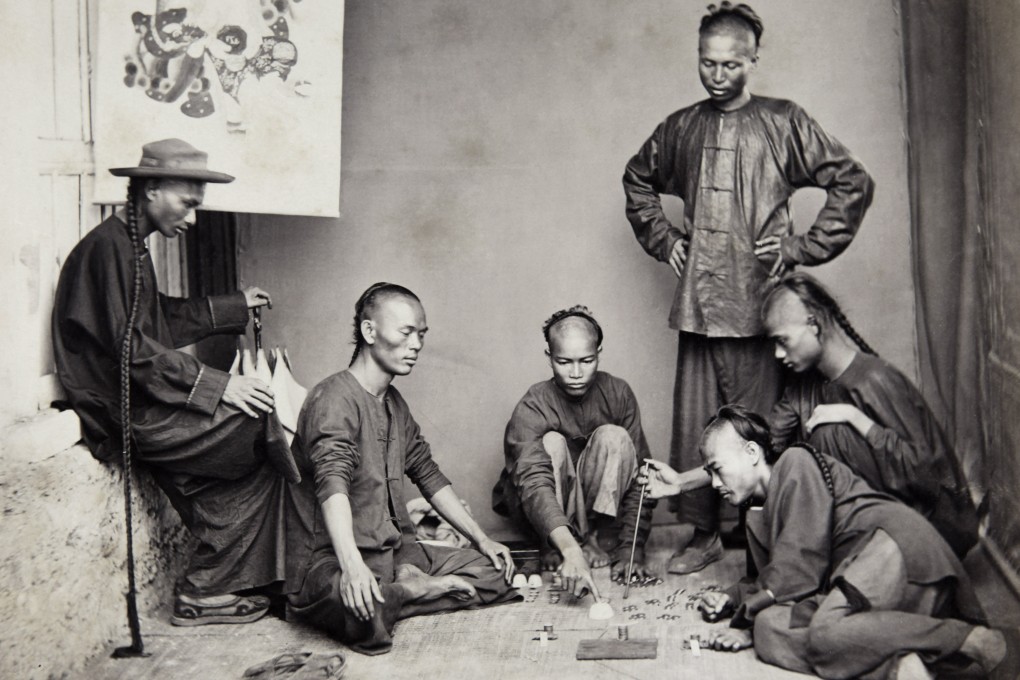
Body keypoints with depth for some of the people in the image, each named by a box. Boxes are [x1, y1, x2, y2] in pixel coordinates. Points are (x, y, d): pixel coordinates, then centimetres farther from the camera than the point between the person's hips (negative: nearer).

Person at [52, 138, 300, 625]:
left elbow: (163, 318, 28)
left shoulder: (130, 244, 15)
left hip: (139, 404, 10)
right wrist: (217, 384, -21)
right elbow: (132, 349, -22)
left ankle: (203, 592, 6)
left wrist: (235, 307, 33)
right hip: (122, 414, -10)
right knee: (260, 429, -14)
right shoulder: (109, 247, -16)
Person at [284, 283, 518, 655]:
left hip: (395, 551, 9)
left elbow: (428, 474, 21)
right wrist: (352, 564, -44)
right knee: (363, 611, -41)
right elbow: (332, 482, -29)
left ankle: (404, 590, -13)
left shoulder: (394, 403, 16)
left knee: (496, 572, -2)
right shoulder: (335, 397, -14)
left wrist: (481, 539, 15)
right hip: (330, 558, -8)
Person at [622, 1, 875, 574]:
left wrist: (803, 248, -5)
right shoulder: (680, 129, 13)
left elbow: (854, 183, 0)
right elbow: (638, 180, 30)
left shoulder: (784, 122, 1)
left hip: (759, 303, -4)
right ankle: (704, 533, 19)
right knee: (694, 424, 7)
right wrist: (661, 238, 17)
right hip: (697, 302, 4)